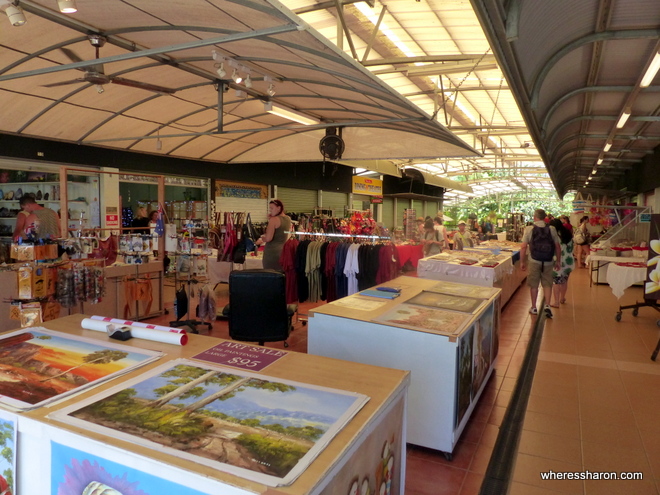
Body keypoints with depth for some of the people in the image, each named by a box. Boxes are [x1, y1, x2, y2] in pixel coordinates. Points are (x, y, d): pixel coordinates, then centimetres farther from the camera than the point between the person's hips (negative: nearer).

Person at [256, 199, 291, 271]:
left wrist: (261, 239, 2)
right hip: (283, 250, 8)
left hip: (272, 251, -8)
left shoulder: (274, 219, -12)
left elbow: (268, 238, -19)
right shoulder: (288, 219, 10)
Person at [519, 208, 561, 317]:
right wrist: (558, 261, 12)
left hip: (534, 261, -1)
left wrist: (522, 261, 1)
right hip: (548, 262, 1)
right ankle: (547, 305, 1)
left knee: (534, 285, 9)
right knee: (547, 284, 12)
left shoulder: (529, 229, -5)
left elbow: (523, 247, -8)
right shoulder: (551, 229, 0)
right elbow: (558, 246, 2)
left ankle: (533, 308, 17)